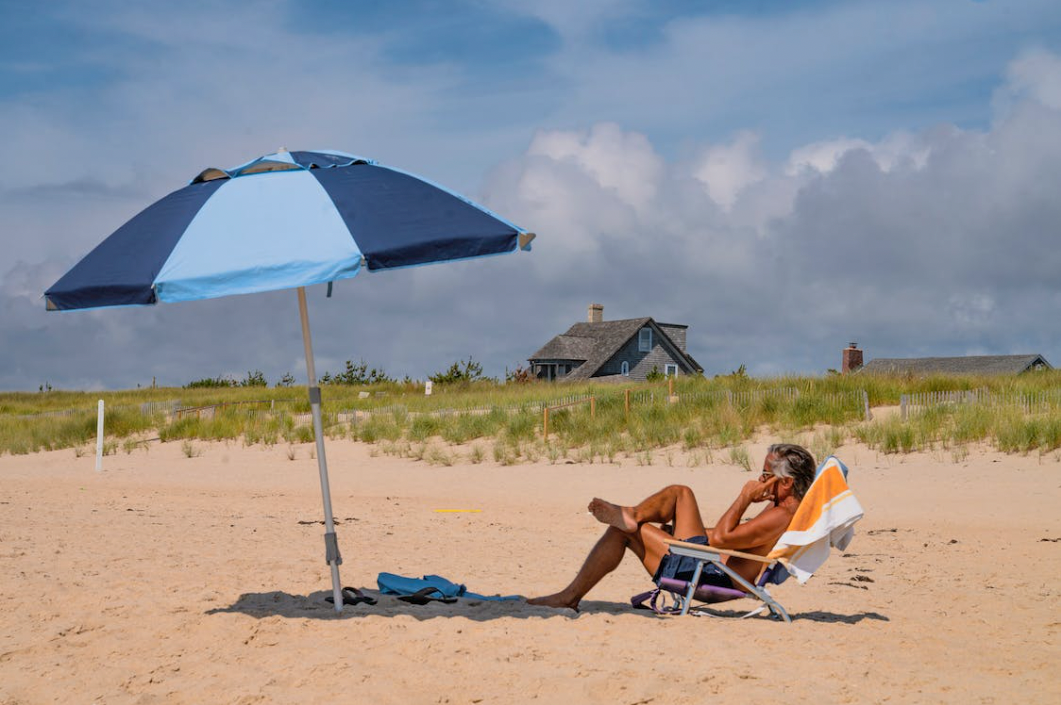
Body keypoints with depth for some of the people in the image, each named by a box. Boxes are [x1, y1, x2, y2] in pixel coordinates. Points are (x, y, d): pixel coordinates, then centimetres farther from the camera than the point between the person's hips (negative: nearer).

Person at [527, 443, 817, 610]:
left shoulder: (780, 517, -24)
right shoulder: (796, 510, 8)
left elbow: (719, 538, -27)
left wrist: (745, 498, -19)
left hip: (710, 579, -11)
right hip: (705, 559, 11)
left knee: (622, 531, -8)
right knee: (680, 493, 18)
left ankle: (570, 596, -1)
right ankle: (632, 515, -6)